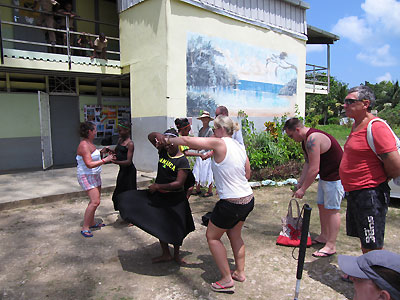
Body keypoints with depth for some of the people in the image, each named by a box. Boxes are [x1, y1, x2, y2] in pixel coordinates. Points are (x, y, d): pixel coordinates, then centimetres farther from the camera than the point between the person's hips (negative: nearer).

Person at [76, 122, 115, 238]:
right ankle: (85, 228, -6)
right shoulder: (84, 145, -20)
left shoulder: (90, 143, 10)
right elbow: (89, 164, -28)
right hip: (86, 176, -10)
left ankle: (92, 223, 27)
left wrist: (101, 152, 6)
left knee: (95, 200, 15)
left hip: (95, 175, 10)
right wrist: (105, 160, -26)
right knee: (95, 201, -15)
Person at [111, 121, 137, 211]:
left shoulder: (130, 144, -18)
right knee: (119, 192, 17)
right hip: (122, 170, 9)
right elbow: (117, 152, 21)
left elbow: (129, 161, -24)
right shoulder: (120, 140, 7)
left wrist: (116, 162, -37)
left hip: (129, 171, -9)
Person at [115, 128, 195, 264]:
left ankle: (176, 254, 32)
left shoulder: (183, 161, -17)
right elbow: (151, 136, 3)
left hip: (175, 199, -6)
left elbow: (179, 183, -22)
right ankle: (166, 254, 32)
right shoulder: (163, 151, 0)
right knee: (160, 225, 14)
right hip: (158, 196, 6)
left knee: (176, 228, 8)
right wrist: (157, 136, -20)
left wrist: (158, 186, -18)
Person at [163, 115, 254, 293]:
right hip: (248, 199, 8)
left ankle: (227, 280, 16)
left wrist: (169, 140, -1)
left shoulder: (219, 144, -16)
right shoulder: (240, 147, 7)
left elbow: (187, 141, -17)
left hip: (231, 203, -8)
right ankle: (240, 272, 37)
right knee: (234, 234, 26)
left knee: (212, 237, 11)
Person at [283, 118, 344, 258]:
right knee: (322, 205, 16)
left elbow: (314, 169, -28)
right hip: (325, 176, 10)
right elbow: (308, 163, 12)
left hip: (336, 177, -10)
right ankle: (324, 236, 30)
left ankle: (331, 246, 4)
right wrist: (300, 183, 8)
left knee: (332, 209, -5)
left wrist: (303, 189, -19)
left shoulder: (313, 139, -27)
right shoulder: (305, 139, 6)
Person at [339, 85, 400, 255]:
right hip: (354, 194, 10)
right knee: (364, 245, 21)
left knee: (372, 248, -1)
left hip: (370, 195, -10)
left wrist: (380, 180, -3)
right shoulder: (356, 126, 13)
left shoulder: (376, 128, -18)